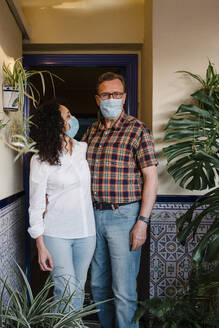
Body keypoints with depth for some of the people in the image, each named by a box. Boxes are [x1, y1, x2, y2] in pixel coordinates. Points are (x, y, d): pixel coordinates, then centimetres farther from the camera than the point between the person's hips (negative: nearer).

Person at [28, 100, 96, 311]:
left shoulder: (84, 149, 3)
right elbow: (36, 206, -7)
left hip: (86, 233, 4)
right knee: (66, 290, -2)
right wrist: (40, 246, -9)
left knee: (78, 289, 14)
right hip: (57, 235, -4)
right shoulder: (41, 161, -9)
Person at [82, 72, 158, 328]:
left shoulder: (137, 130, -7)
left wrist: (142, 222, -16)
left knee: (123, 290, 1)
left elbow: (151, 178, -10)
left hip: (123, 216, -6)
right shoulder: (91, 132, 10)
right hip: (94, 215, 6)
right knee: (98, 283, 19)